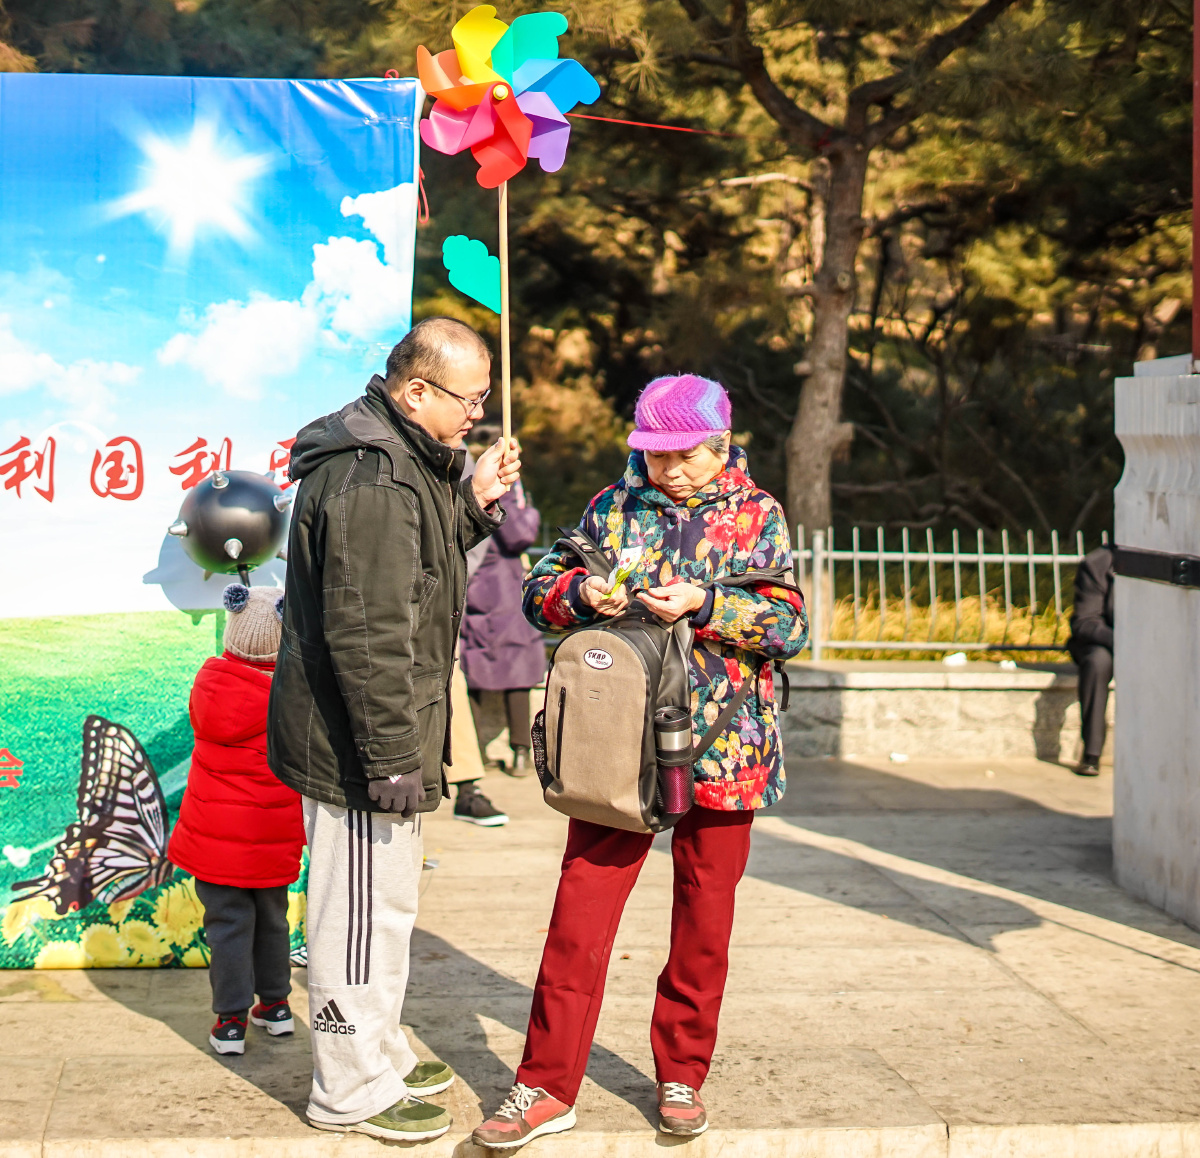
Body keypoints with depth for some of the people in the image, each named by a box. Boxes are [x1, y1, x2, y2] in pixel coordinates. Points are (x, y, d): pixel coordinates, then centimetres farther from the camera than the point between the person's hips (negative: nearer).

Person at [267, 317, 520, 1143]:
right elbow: (367, 634, -27)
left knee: (388, 902, 23)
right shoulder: (371, 483, -25)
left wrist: (473, 504, 8)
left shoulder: (405, 462, 10)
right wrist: (393, 757, -25)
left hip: (381, 735, 11)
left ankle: (381, 1051, 39)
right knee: (364, 911, 1)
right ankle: (354, 1089, 15)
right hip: (356, 744, -11)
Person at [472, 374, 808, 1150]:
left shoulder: (757, 517, 2)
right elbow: (539, 590, 9)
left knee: (704, 923, 10)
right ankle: (549, 1088, 6)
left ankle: (681, 1077, 25)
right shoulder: (615, 507, 6)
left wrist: (703, 604, -18)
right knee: (580, 913, -2)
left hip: (721, 753, 0)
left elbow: (792, 625, -5)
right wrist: (582, 592, -13)